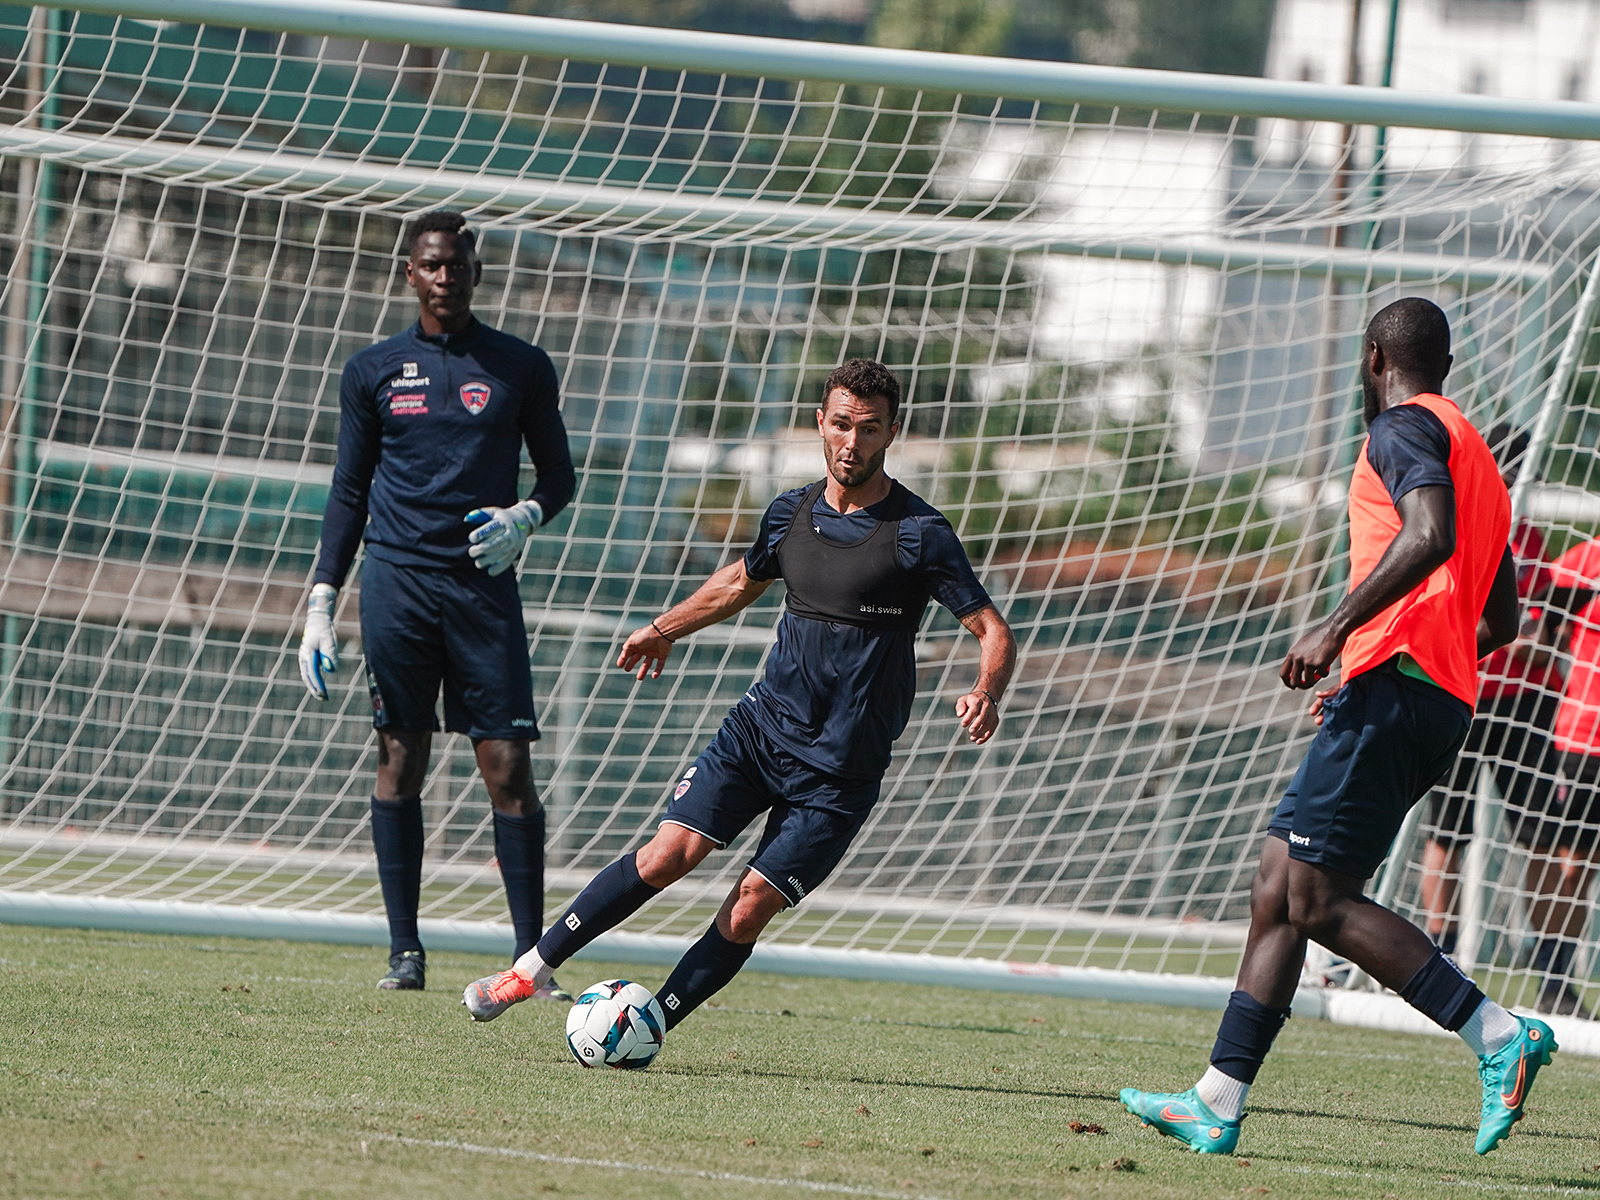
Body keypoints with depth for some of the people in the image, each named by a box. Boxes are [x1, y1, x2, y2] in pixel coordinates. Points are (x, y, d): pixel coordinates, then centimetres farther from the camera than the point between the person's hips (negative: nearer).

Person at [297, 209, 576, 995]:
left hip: (484, 584, -1)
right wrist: (321, 601, 7)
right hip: (397, 580, 1)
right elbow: (348, 493, 14)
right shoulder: (373, 371, 10)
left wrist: (525, 517, -9)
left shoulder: (521, 368, 7)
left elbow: (558, 474, 14)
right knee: (400, 755, -1)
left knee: (507, 765, -7)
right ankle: (404, 951, 4)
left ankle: (531, 954, -4)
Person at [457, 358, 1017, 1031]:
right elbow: (743, 580, 27)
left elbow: (993, 633, -10)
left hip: (840, 772, -3)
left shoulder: (917, 533, -10)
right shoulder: (792, 513, 5)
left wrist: (985, 693, -30)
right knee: (668, 855, -11)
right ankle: (533, 967, -2)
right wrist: (664, 629, 35)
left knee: (751, 907, -10)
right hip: (762, 726, 3)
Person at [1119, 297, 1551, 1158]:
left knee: (1318, 900, -13)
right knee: (1276, 891, 7)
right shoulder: (1473, 454, 26)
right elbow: (1499, 620, 29)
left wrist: (1338, 628, -21)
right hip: (1444, 695, 10)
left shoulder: (1404, 427, -3)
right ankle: (1217, 1106, 4)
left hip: (1393, 684, -10)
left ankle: (1499, 1035, -15)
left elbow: (1430, 536, -23)